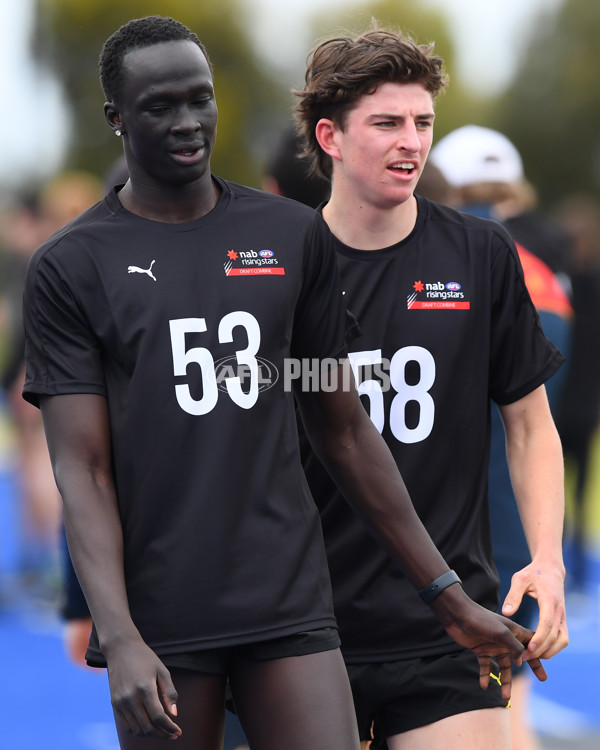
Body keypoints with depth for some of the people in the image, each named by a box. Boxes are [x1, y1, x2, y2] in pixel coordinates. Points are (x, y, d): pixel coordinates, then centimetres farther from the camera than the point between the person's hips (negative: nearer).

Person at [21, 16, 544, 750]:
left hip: (289, 604, 2)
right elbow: (82, 470, -5)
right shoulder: (70, 267, 1)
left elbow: (343, 430, 15)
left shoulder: (293, 236, 10)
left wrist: (448, 595, 12)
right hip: (158, 621, -2)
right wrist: (119, 640, -18)